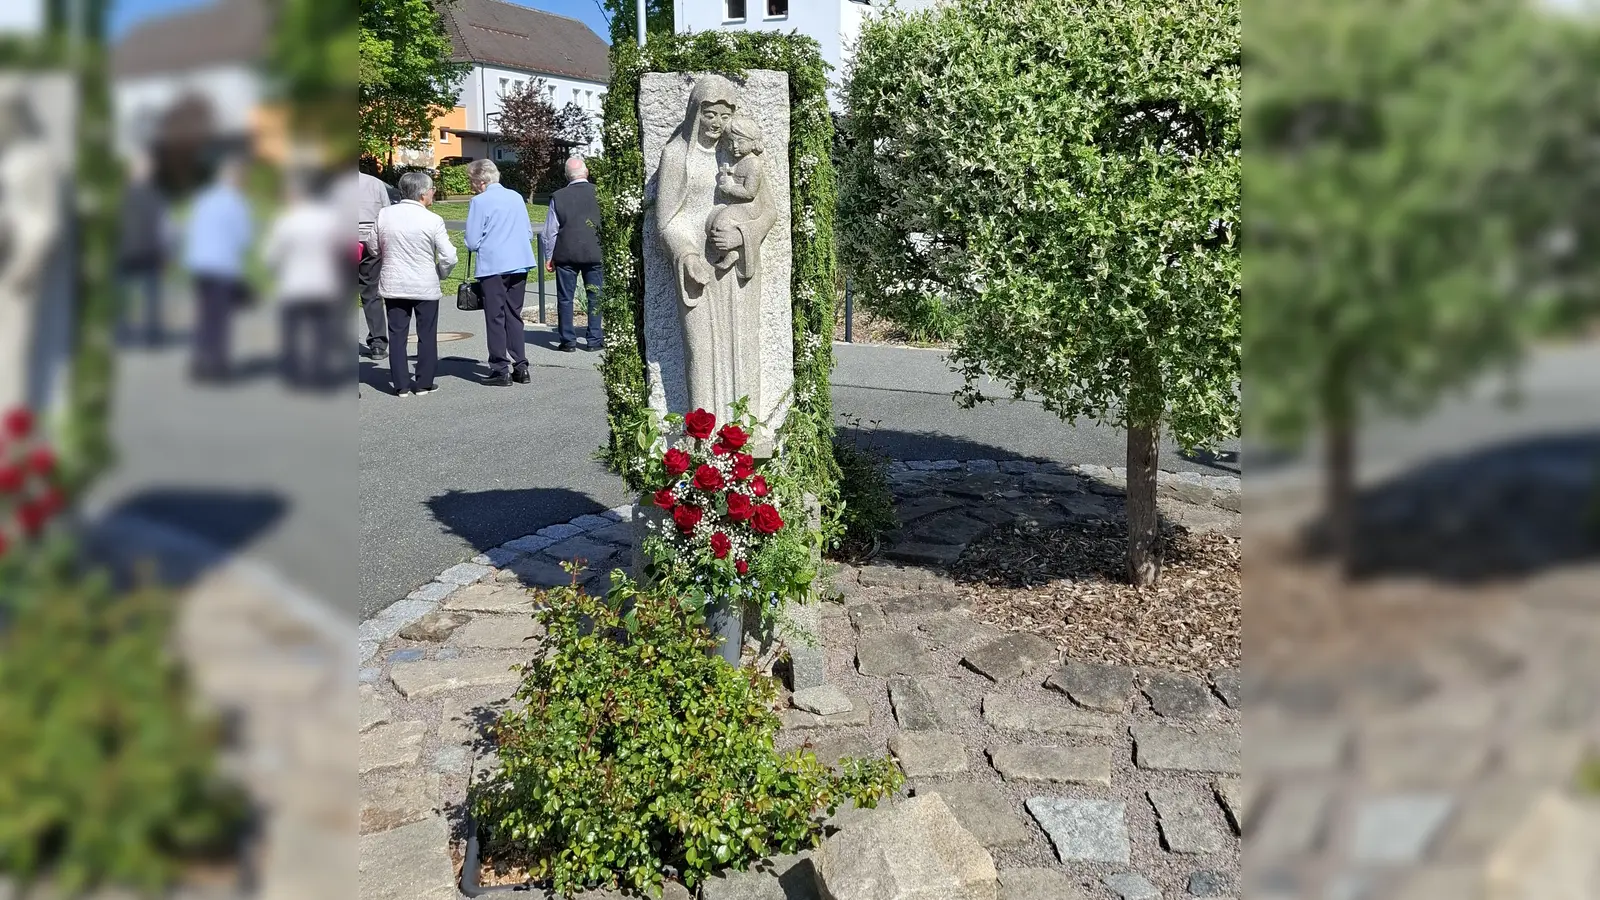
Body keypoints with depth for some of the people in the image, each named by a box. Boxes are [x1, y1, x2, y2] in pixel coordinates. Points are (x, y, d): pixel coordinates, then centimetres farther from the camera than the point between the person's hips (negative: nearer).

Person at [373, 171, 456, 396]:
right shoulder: (432, 220, -13)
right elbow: (449, 257, -14)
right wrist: (439, 274, 6)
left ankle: (401, 385, 10)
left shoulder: (384, 215, -2)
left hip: (393, 285, 3)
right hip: (425, 285, -3)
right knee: (427, 336, 9)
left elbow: (376, 249, 7)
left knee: (397, 335, 9)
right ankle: (424, 383, 13)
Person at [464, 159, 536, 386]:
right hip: (520, 264, 6)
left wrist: (485, 242, 12)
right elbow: (529, 233, 15)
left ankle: (500, 370, 3)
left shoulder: (479, 201, -8)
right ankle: (520, 367, 13)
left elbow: (472, 242, -9)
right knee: (514, 316, 14)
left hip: (493, 267, -6)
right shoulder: (516, 197, 8)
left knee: (495, 318, 2)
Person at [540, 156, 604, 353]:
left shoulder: (558, 197, -2)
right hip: (594, 253, 0)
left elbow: (550, 231, 1)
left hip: (566, 254, 0)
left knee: (565, 298, 7)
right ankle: (594, 340, 7)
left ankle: (568, 341, 7)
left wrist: (549, 257, 9)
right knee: (595, 297, 8)